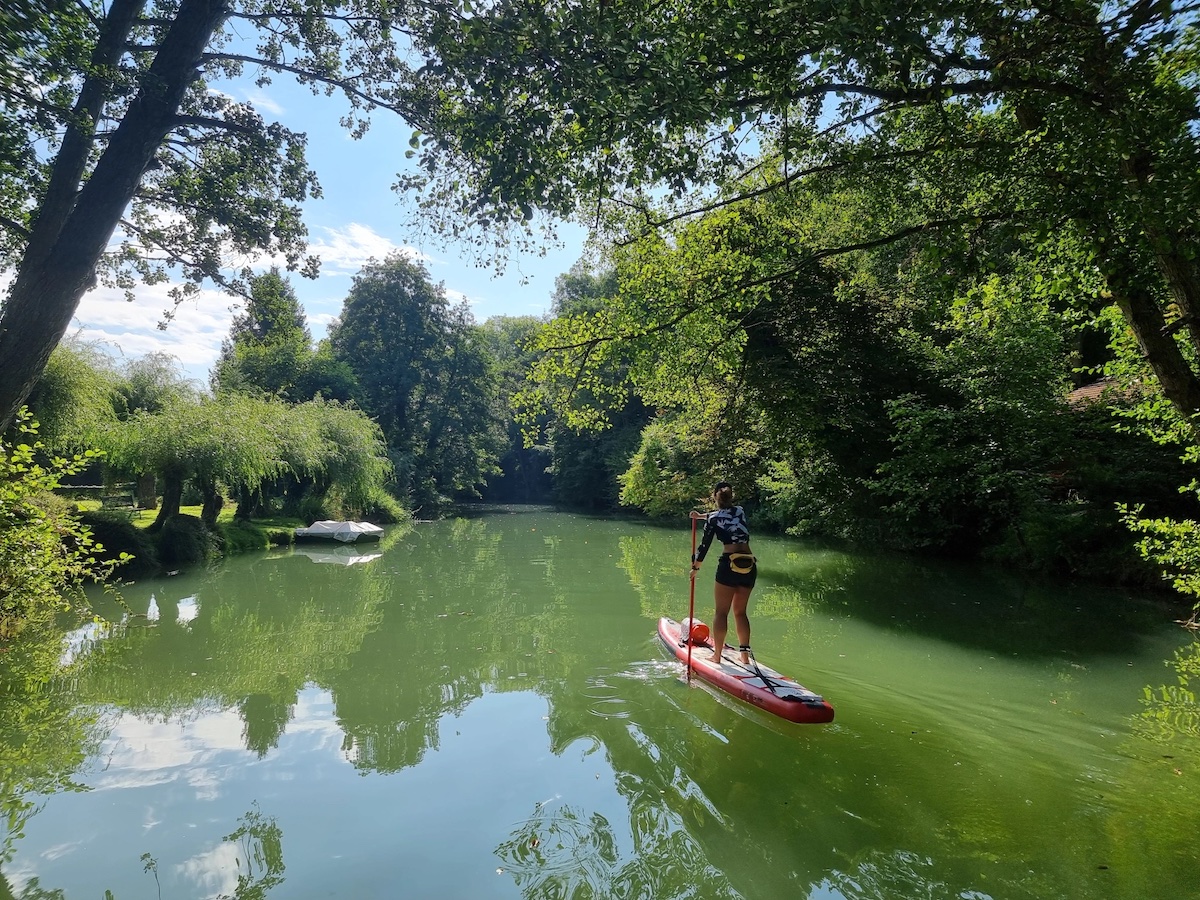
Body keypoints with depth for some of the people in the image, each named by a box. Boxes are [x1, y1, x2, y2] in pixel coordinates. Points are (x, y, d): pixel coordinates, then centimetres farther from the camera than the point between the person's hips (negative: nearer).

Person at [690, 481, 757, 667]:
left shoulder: (714, 517, 0)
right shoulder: (740, 511, 14)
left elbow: (705, 545, 3)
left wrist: (695, 567, 15)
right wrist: (702, 516, 44)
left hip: (729, 564, -5)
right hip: (750, 566, 5)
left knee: (721, 612, 4)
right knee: (740, 612, 14)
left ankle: (717, 656, 5)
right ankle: (745, 655, 11)